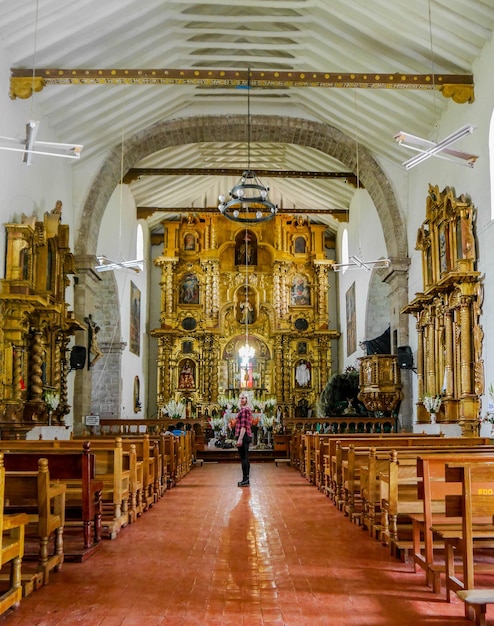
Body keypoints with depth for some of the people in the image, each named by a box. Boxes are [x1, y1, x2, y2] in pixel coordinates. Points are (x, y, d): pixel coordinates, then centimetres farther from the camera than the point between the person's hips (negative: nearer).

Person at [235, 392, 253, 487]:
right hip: (247, 436, 10)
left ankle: (245, 480, -4)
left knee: (244, 458, -7)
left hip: (243, 436, -10)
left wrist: (240, 439, -22)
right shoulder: (247, 409, 17)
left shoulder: (244, 410, -13)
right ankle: (246, 480, 16)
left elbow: (244, 426, -19)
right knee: (245, 458, 12)